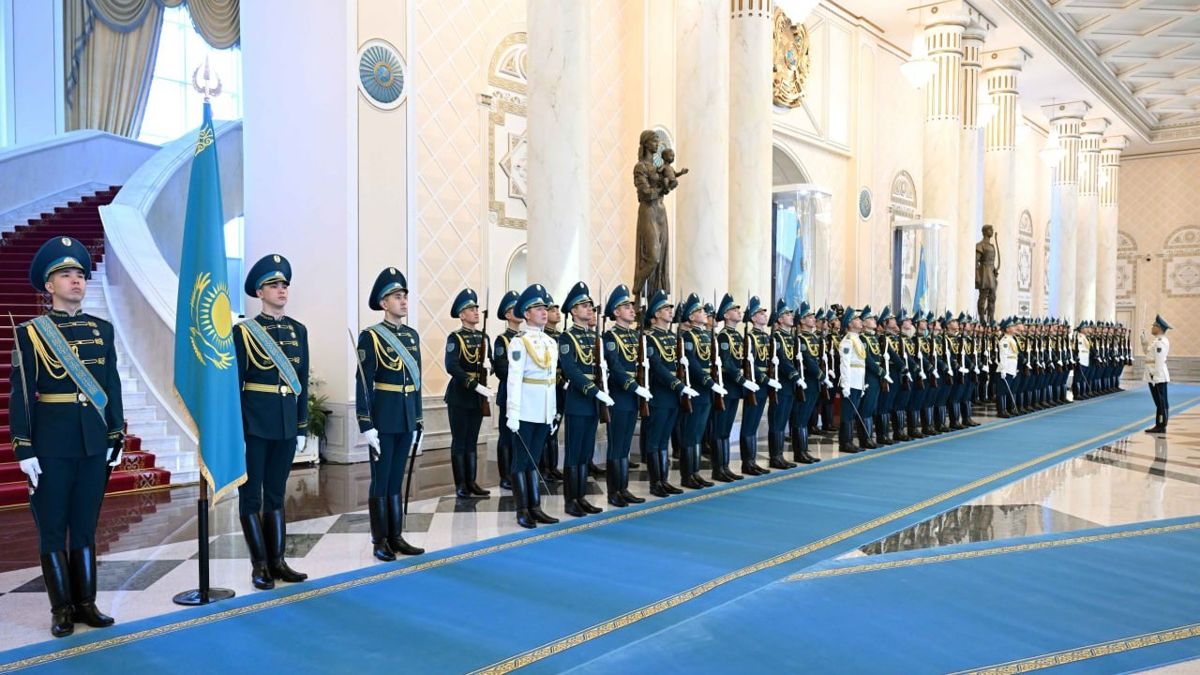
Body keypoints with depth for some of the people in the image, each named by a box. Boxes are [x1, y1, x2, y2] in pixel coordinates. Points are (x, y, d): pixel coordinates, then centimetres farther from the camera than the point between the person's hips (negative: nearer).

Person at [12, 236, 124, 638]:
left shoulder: (102, 329, 7)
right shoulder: (30, 333, -3)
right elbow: (20, 395, -5)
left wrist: (116, 438, 6)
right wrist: (24, 450, -9)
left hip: (94, 443, 3)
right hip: (52, 445, -3)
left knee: (86, 526, 11)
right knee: (52, 529, 6)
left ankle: (86, 603, 20)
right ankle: (62, 609, 17)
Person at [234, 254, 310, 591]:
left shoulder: (298, 330, 8)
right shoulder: (244, 331, -5)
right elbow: (234, 384, -6)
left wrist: (302, 427, 9)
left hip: (286, 424, 5)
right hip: (254, 424, -4)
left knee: (276, 494, 12)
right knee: (251, 496, 5)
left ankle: (277, 561, 19)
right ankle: (260, 564, 13)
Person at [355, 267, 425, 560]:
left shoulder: (412, 335, 10)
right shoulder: (371, 337, -9)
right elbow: (363, 383, -12)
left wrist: (418, 418, 13)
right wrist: (366, 425, -17)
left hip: (407, 417, 6)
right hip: (383, 418, -6)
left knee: (397, 479, 12)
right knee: (381, 480, 3)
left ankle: (396, 537, 20)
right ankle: (380, 541, 12)